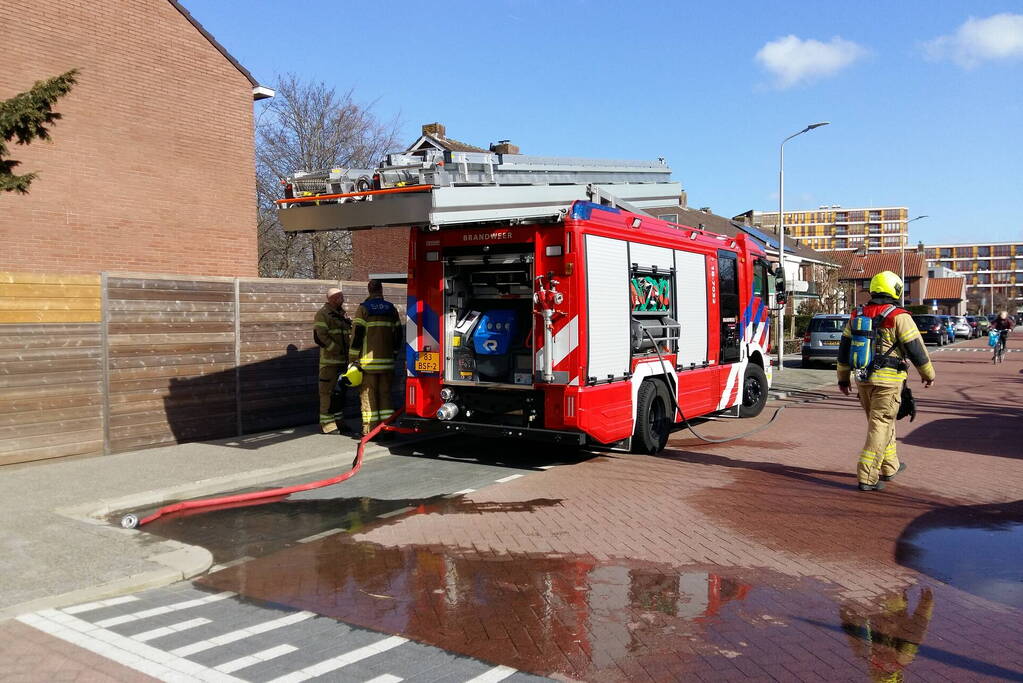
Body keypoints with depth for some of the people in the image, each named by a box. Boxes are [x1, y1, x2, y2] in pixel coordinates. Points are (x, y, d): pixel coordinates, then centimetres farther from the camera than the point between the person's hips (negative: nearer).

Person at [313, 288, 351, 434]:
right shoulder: (323, 314, -7)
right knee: (328, 392, -6)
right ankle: (326, 423, -2)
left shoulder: (343, 315, 18)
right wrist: (337, 350, -17)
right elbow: (320, 337, -17)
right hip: (329, 361, -8)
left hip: (344, 360, 8)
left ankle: (338, 420, 24)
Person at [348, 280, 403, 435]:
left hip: (368, 360, -4)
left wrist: (353, 359, -4)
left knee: (368, 394, 1)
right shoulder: (391, 309, 10)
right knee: (385, 393, 10)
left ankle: (370, 429, 1)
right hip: (386, 360, 4)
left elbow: (357, 334, -8)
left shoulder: (363, 308, -3)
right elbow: (398, 334, 14)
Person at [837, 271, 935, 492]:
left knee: (880, 422, 21)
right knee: (880, 426, -3)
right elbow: (916, 349, -7)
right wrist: (928, 374, 8)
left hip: (863, 379, 6)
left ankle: (889, 466, 34)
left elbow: (844, 348, 12)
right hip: (888, 380, -6)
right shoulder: (898, 317, -10)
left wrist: (843, 378, 20)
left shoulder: (856, 316, 8)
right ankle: (867, 477, -7)